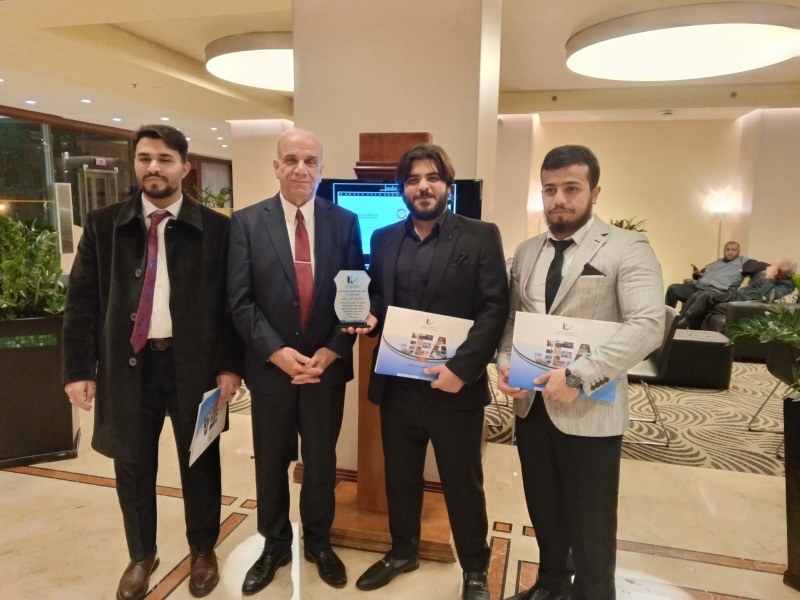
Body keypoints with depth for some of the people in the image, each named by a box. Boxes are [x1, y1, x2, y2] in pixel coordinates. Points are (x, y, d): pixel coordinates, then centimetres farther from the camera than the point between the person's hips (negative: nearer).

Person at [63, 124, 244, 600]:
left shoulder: (216, 228, -2)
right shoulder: (103, 225, 4)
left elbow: (233, 302, -2)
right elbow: (82, 301, 4)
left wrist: (230, 365, -7)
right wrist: (80, 368, -1)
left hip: (194, 363, -1)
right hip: (127, 362, 2)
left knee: (200, 462, 13)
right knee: (133, 466, 14)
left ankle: (203, 549, 36)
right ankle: (142, 555, 38)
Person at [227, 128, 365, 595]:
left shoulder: (345, 222, 1)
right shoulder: (247, 222, -2)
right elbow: (241, 300, -6)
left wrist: (332, 351, -10)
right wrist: (277, 352, -15)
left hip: (327, 365, 1)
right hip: (270, 367, 0)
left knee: (322, 461, 15)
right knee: (271, 463, 14)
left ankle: (319, 543, 37)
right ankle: (275, 545, 37)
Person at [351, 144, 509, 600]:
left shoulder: (481, 237, -5)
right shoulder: (384, 239, 8)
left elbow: (495, 309, -10)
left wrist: (461, 368, -19)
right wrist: (370, 317, -7)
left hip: (455, 387, -3)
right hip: (397, 385, 4)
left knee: (463, 484, 12)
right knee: (400, 477, 20)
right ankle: (403, 552, 43)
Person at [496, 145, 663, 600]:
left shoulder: (627, 249, -10)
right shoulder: (527, 253, 10)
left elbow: (648, 326, -21)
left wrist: (577, 376, -26)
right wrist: (506, 362, -4)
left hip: (590, 410, -5)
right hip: (531, 404, 6)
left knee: (590, 522, 11)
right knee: (544, 510, 21)